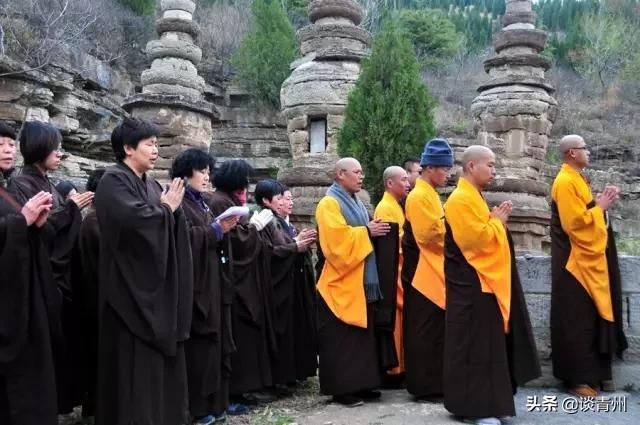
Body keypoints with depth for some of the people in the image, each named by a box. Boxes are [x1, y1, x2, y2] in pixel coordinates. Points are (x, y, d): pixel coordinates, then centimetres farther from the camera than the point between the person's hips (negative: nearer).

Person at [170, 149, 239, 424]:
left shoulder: (200, 202, 19)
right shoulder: (178, 202, -8)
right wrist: (216, 230, -18)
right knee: (198, 344, -7)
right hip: (193, 281, -9)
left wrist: (223, 229, 5)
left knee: (210, 342, 10)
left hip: (210, 280, 9)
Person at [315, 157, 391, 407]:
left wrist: (376, 230, 6)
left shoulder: (356, 203, 18)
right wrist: (367, 231, -14)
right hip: (343, 283, -9)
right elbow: (337, 239, -21)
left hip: (362, 282, 9)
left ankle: (360, 384, 17)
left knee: (363, 334, 10)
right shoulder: (329, 204, -10)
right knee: (343, 338, -4)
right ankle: (341, 389, 3)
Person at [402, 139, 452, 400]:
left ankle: (433, 383, 21)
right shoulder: (420, 196, -15)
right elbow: (432, 233, -21)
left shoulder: (428, 194, 16)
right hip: (425, 274, -10)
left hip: (434, 273, 10)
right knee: (426, 332, -4)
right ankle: (424, 386, 3)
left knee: (435, 331, 13)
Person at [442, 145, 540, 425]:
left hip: (481, 283, 11)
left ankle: (482, 402, 23)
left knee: (486, 345, 14)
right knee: (476, 347, -5)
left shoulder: (471, 197, 16)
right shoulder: (462, 199, -16)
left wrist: (496, 220, 7)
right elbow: (477, 239, -24)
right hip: (472, 285, -11)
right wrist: (497, 221, -10)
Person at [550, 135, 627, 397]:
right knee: (577, 320, -5)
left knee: (591, 317, 13)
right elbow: (575, 222, -23)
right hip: (576, 261, -10)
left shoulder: (576, 179, 16)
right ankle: (577, 378, 2)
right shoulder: (565, 182, -15)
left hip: (588, 259, 10)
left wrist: (601, 203, 5)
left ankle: (593, 372, 21)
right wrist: (600, 206, -12)